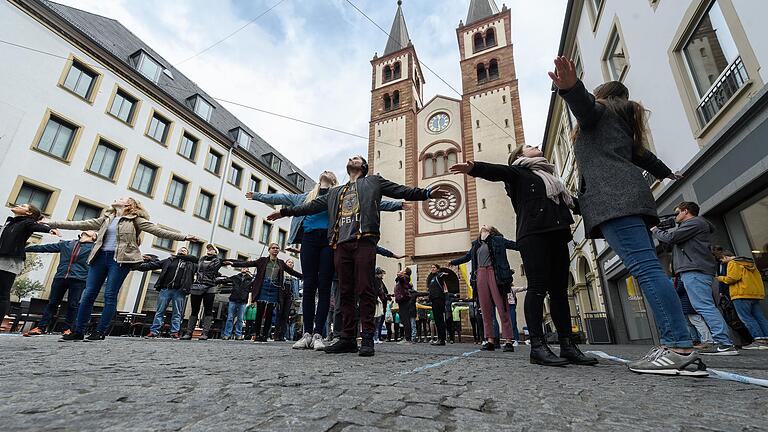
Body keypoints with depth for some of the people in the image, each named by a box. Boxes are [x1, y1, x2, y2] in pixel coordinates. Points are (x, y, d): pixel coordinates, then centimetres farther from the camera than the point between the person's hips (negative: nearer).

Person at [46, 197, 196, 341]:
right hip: (100, 257, 5)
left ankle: (100, 332, 1)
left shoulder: (134, 220, 5)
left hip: (120, 259, -5)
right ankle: (78, 331, 11)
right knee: (88, 294, 2)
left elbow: (157, 230, -3)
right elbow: (81, 224, 20)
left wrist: (184, 236, -13)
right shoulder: (106, 219, 21)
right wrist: (51, 223, 16)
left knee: (110, 295, -5)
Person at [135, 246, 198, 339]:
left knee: (177, 313, 0)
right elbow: (153, 264, 14)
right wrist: (139, 266, 5)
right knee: (159, 311, 3)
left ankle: (175, 332, 3)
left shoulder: (191, 264, 15)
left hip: (179, 291, -1)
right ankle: (154, 331, 8)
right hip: (165, 289, 1)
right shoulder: (169, 260, 16)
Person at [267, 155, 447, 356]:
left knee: (365, 289, -9)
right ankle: (348, 338, 8)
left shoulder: (373, 182, 19)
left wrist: (427, 193, -2)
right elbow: (312, 206, 30)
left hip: (364, 241, -4)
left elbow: (402, 191, 10)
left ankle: (367, 338, -4)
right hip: (341, 244, 5)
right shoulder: (335, 192, 30)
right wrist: (285, 211, 29)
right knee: (346, 292, 3)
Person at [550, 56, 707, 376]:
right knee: (647, 267, 1)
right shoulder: (624, 120, 37)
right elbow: (641, 154, 49)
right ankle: (680, 348, -1)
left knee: (644, 266, -18)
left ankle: (680, 348, -22)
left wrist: (570, 86, -34)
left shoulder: (597, 108, 15)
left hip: (612, 197, -9)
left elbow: (583, 103, -11)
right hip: (629, 196, 9)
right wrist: (666, 173, 68)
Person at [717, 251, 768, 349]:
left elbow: (733, 278, -16)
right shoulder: (750, 264, 23)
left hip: (742, 294, -9)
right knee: (759, 317, 9)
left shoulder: (733, 263, -6)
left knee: (746, 317, -8)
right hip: (756, 293, 9)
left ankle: (759, 340, -13)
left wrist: (721, 278, 0)